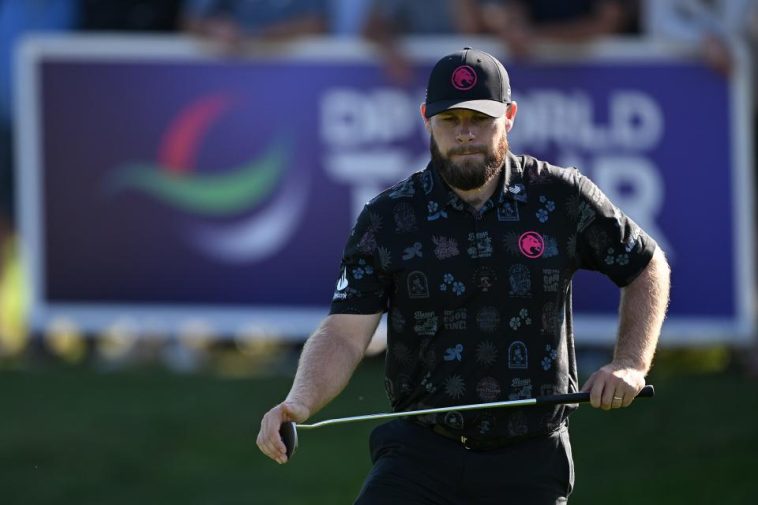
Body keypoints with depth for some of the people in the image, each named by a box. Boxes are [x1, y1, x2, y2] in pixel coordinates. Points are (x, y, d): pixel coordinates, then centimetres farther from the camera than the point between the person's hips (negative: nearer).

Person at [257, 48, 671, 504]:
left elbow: (648, 266, 14)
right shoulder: (387, 220, -1)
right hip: (420, 453, 0)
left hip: (530, 465, 0)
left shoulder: (562, 199, 0)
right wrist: (300, 402, -27)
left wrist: (631, 365, 0)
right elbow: (345, 333, -8)